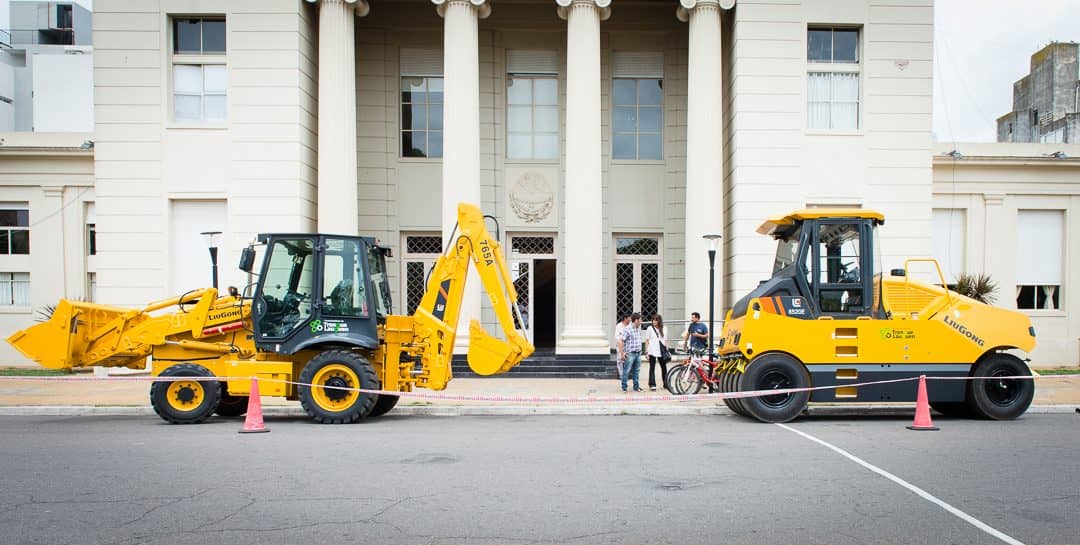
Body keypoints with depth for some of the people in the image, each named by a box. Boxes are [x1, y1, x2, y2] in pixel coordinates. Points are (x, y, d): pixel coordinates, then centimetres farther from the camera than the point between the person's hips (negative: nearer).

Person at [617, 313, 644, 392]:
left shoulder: (639, 329, 12)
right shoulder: (627, 329, -13)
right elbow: (620, 341, -16)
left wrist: (640, 351, 17)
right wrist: (622, 353, -17)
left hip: (638, 354, 8)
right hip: (630, 354, -8)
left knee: (636, 371, 14)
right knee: (626, 371, -2)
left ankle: (636, 387, 23)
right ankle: (624, 388, 5)